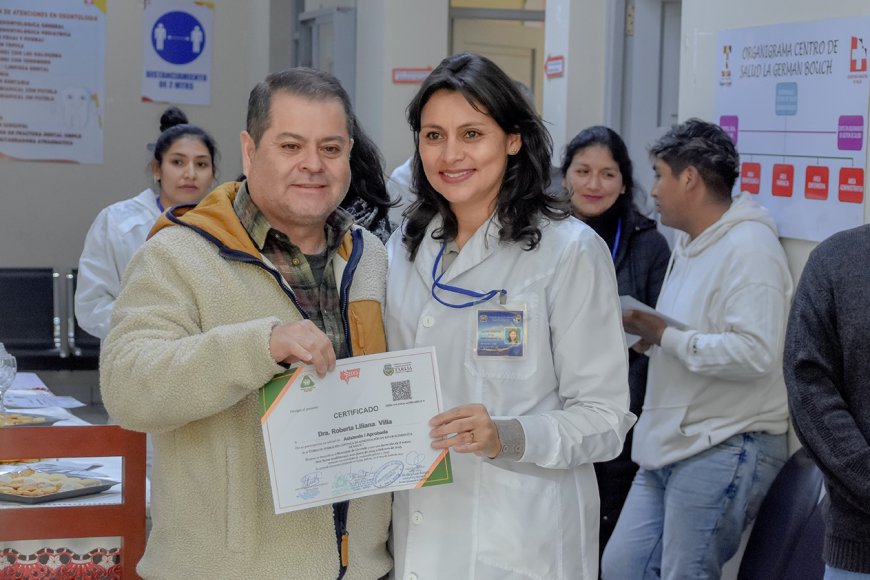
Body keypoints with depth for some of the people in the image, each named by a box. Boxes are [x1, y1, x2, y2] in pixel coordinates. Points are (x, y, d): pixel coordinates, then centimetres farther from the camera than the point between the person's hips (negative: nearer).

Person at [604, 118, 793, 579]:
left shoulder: (749, 248, -14)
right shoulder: (689, 243, 17)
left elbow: (754, 353, -26)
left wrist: (666, 336, -17)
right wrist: (644, 330, 6)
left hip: (726, 449, -9)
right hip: (670, 445, 10)